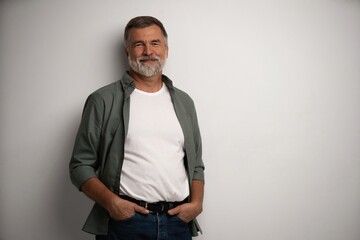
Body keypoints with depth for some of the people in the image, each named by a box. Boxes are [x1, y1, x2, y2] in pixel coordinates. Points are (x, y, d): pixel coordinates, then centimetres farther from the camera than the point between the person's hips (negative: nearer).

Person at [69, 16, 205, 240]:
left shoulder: (184, 102, 9)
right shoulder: (103, 101, -3)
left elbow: (196, 164, 13)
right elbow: (81, 165, -2)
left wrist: (197, 202, -2)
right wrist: (110, 201, -16)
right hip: (124, 221, -3)